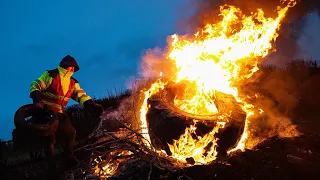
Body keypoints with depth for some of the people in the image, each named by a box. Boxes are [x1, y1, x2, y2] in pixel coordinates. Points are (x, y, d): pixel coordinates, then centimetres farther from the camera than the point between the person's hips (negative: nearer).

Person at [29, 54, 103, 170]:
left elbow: (81, 96, -2)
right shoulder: (51, 75, -11)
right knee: (50, 138, -6)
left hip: (59, 113, 6)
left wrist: (92, 105, -20)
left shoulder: (73, 83, 6)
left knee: (71, 132, 7)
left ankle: (69, 155, 31)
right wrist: (37, 100, -28)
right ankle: (51, 162, 13)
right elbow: (35, 86, -11)